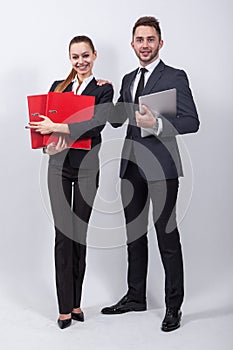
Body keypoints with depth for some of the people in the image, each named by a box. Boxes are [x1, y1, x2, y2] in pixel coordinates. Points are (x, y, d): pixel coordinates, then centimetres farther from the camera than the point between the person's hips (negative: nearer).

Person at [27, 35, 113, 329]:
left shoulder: (103, 90, 0)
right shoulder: (58, 86, 11)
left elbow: (96, 124, -18)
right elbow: (44, 121, 5)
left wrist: (56, 127, -24)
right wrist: (49, 143, -16)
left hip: (87, 167, -2)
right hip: (59, 165, 2)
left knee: (80, 234, 6)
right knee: (63, 234, -2)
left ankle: (76, 302, 18)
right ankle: (65, 307, 5)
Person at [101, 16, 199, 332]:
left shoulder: (175, 78, -6)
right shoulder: (128, 79, 16)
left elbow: (192, 122, -13)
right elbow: (116, 119, 17)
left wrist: (157, 124, -26)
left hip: (161, 167, -7)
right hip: (132, 166, 7)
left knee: (167, 237, -1)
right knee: (134, 235, 15)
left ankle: (173, 306, 11)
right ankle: (135, 297, 30)